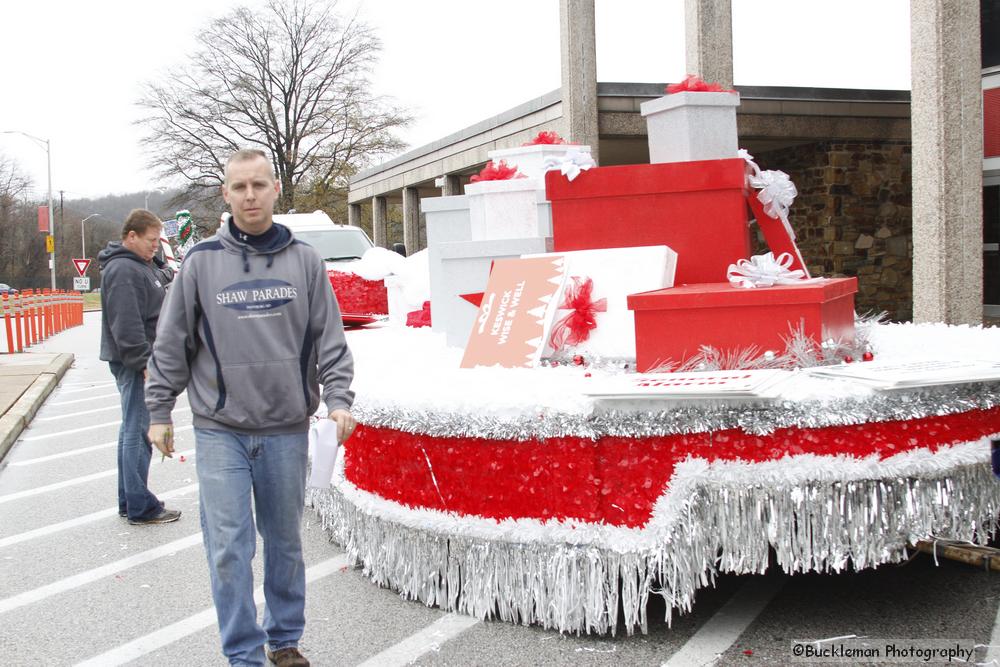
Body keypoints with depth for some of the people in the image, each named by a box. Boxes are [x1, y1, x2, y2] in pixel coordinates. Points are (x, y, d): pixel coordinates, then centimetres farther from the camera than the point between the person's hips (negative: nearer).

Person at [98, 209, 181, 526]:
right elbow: (127, 325, -24)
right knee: (138, 432, -6)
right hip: (134, 363, -11)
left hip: (138, 361, 11)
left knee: (132, 429, 16)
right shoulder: (123, 270, -17)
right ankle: (140, 507, 0)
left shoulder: (140, 265, 15)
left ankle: (129, 500, 26)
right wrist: (144, 362, -23)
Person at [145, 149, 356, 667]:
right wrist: (159, 412, 4)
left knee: (285, 541, 13)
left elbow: (329, 338, 4)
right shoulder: (201, 261, -1)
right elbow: (172, 344, 4)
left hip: (287, 429, 1)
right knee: (229, 547, -1)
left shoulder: (303, 259, 2)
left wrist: (338, 399, -6)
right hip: (220, 430, -1)